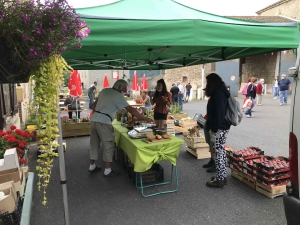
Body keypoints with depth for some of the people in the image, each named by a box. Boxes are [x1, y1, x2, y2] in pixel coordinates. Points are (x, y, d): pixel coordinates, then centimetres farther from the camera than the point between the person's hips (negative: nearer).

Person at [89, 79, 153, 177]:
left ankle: (92, 166, 31)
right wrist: (145, 119, -7)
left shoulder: (104, 91, 13)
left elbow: (94, 104, 18)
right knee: (109, 145, 2)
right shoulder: (118, 96, -8)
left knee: (94, 144, 18)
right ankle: (108, 170, 9)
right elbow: (131, 110, -11)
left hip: (94, 119, 8)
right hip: (103, 122, -8)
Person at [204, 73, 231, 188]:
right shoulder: (221, 92, 14)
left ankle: (220, 179, 7)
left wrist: (214, 128, -20)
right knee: (221, 152, 15)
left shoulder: (218, 94, -17)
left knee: (218, 153, -3)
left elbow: (219, 112, -23)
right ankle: (222, 176, 25)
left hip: (218, 128, -10)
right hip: (222, 127, 10)